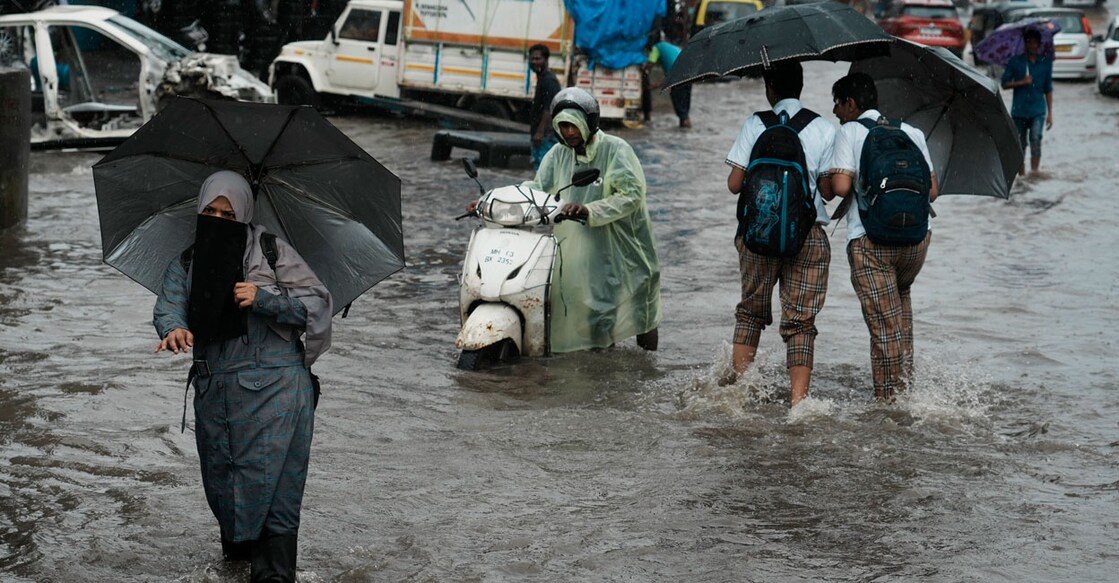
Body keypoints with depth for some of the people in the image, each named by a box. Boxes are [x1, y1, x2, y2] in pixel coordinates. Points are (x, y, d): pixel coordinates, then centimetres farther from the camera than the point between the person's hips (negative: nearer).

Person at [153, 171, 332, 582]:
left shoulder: (271, 251, 1)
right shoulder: (185, 265, 11)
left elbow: (316, 302, -3)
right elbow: (169, 304, -5)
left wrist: (263, 299, -16)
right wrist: (174, 329, -28)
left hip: (273, 390, -4)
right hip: (214, 391, 4)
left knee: (271, 484, -8)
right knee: (221, 481, 11)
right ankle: (237, 545, 33)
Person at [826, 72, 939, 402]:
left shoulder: (849, 132, 1)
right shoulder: (911, 132, 16)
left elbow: (840, 187, -11)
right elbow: (932, 191, 12)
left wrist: (857, 190, 11)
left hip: (870, 239, -5)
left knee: (884, 322, -1)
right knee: (901, 298, 28)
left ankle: (889, 396, 4)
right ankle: (906, 380, 25)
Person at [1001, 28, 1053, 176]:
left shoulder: (1046, 62, 6)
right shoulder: (1015, 61, 1)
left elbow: (1048, 89, 11)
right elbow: (1004, 84, 2)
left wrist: (1050, 113, 9)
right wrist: (1021, 82, -14)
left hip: (1037, 110, 0)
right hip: (1019, 110, 0)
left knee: (1035, 140, -19)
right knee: (1020, 145, 6)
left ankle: (1034, 173, -21)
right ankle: (1021, 175, 19)